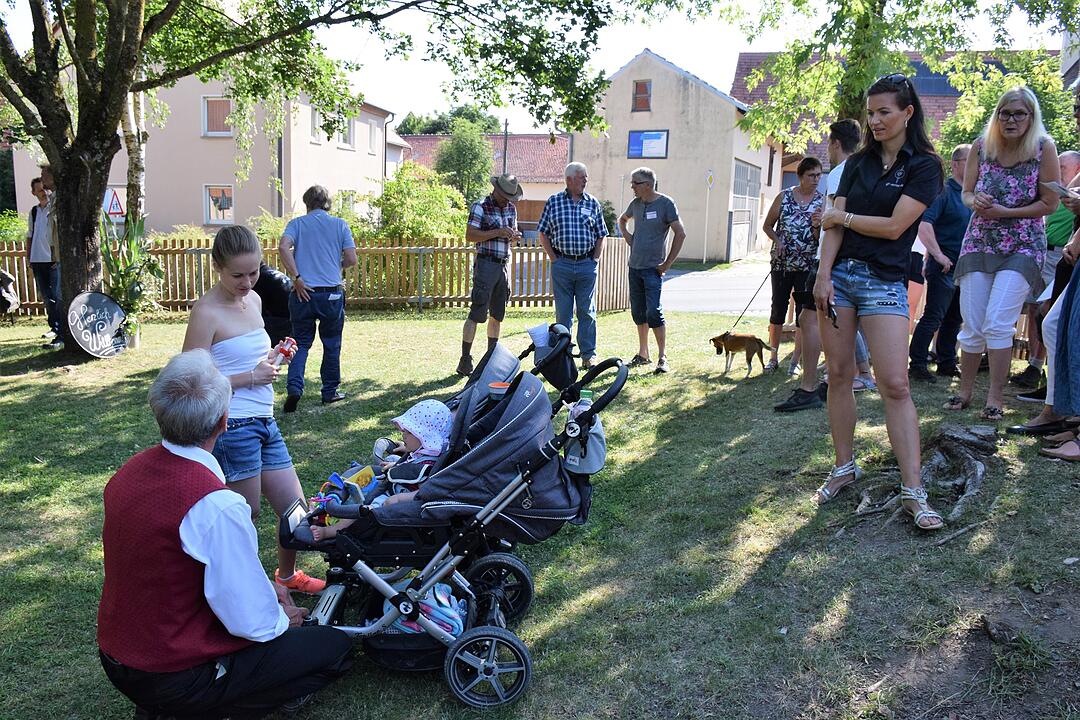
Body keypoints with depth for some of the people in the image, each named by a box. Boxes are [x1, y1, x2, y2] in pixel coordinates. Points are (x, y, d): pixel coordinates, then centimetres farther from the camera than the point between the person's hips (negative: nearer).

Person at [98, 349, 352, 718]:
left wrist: (262, 588, 10)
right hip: (175, 679, -8)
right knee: (335, 645, 1)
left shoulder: (126, 474, -3)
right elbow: (251, 623, -20)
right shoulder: (217, 506, -29)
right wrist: (282, 619, 1)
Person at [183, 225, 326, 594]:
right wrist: (250, 377, -18)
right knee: (246, 518, 4)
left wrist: (273, 357, 6)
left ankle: (288, 575, 39)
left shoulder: (254, 300, 11)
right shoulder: (206, 312, -13)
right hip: (233, 427, -8)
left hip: (265, 423, 8)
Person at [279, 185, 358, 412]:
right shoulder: (340, 225, 5)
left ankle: (294, 387, -9)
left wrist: (296, 278, -11)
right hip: (332, 293, -1)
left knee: (301, 343, 9)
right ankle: (330, 391, 20)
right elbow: (351, 259, -1)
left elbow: (283, 247, -13)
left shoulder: (297, 223, 6)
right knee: (332, 344, 12)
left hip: (304, 292, 1)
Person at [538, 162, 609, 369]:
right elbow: (543, 233, 6)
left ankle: (588, 355, 11)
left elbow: (601, 235, 12)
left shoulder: (593, 203, 8)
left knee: (587, 312, 4)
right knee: (563, 312, 5)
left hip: (587, 265, 1)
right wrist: (553, 258, -1)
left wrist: (595, 259, 3)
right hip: (562, 265, -1)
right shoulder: (553, 202, 3)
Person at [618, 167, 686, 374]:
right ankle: (643, 355, 21)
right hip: (634, 266, 6)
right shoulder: (636, 203, 9)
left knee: (654, 312, -11)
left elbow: (680, 234, -10)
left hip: (653, 268, -6)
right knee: (638, 312, 10)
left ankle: (662, 358, -3)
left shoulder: (665, 204, -8)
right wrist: (626, 236, 12)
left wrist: (668, 263, -11)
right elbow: (622, 219, 31)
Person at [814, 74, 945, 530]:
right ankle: (844, 468, 17)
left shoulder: (924, 166, -1)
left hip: (884, 282, -4)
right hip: (839, 274, 5)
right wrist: (824, 276, -7)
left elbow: (894, 226, -11)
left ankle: (913, 492, -8)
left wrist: (841, 216, 1)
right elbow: (834, 225, 5)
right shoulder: (857, 163, 13)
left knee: (895, 385, -10)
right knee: (839, 376, 5)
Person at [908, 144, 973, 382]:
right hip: (945, 265, -8)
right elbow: (923, 223, -22)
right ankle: (917, 365, -4)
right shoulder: (944, 191, -10)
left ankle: (947, 362, 24)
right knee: (933, 317, -8)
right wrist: (938, 255, -24)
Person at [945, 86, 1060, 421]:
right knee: (972, 326, 5)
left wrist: (1005, 213, -16)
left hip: (1022, 247, -3)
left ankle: (995, 398, -2)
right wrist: (975, 201, -14)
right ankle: (965, 391, 20)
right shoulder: (981, 146, 1)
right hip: (979, 242, 3)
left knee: (997, 323, -12)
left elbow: (1049, 204, -5)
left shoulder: (1043, 148, -6)